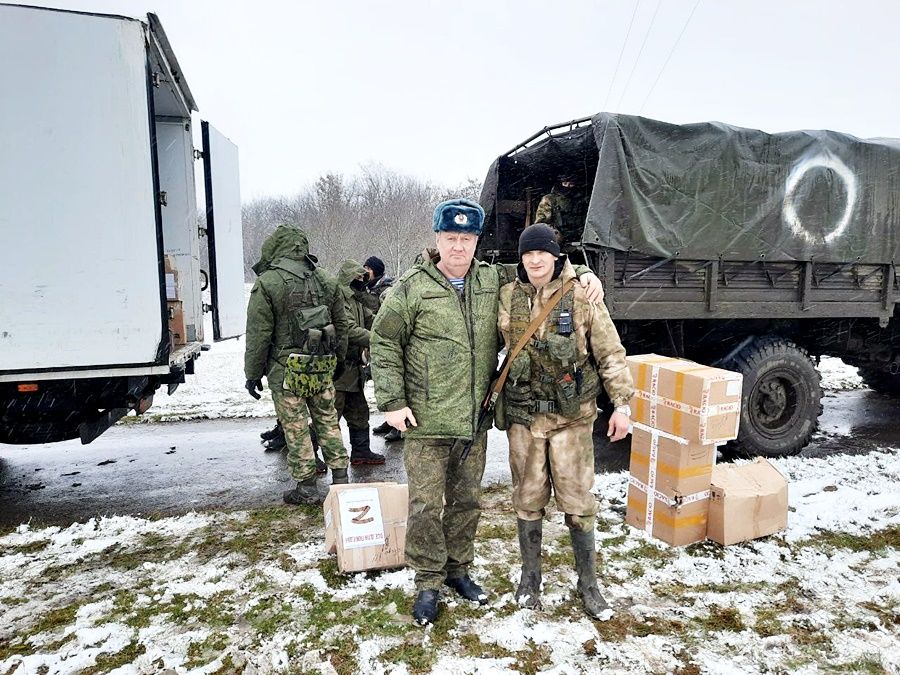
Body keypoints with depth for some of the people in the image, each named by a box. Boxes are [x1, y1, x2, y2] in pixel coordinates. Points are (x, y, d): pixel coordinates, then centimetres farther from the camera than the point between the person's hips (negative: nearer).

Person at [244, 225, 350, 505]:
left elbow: (258, 334, -8)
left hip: (286, 368, -5)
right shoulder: (326, 280, 9)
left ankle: (306, 486, 11)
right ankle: (340, 477, 19)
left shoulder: (267, 283, -8)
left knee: (296, 428, 4)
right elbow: (341, 325, 14)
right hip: (324, 366, 5)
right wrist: (337, 359, 24)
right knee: (328, 421, 14)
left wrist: (252, 373, 1)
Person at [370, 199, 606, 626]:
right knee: (426, 504, 2)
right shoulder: (411, 288, -7)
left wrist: (581, 273, 1)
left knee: (466, 499, 17)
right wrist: (392, 402, -9)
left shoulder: (493, 281, 5)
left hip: (475, 419, 4)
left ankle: (458, 569, 37)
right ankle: (428, 582, 22)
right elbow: (384, 344, -3)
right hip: (427, 420, -4)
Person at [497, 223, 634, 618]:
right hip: (523, 415, 2)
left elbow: (610, 354, -2)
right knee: (528, 500, 12)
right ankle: (530, 575, 31)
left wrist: (622, 403, -5)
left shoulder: (581, 297, -6)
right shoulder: (507, 297, 2)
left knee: (578, 500, 5)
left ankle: (587, 581, 25)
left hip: (572, 416, -2)